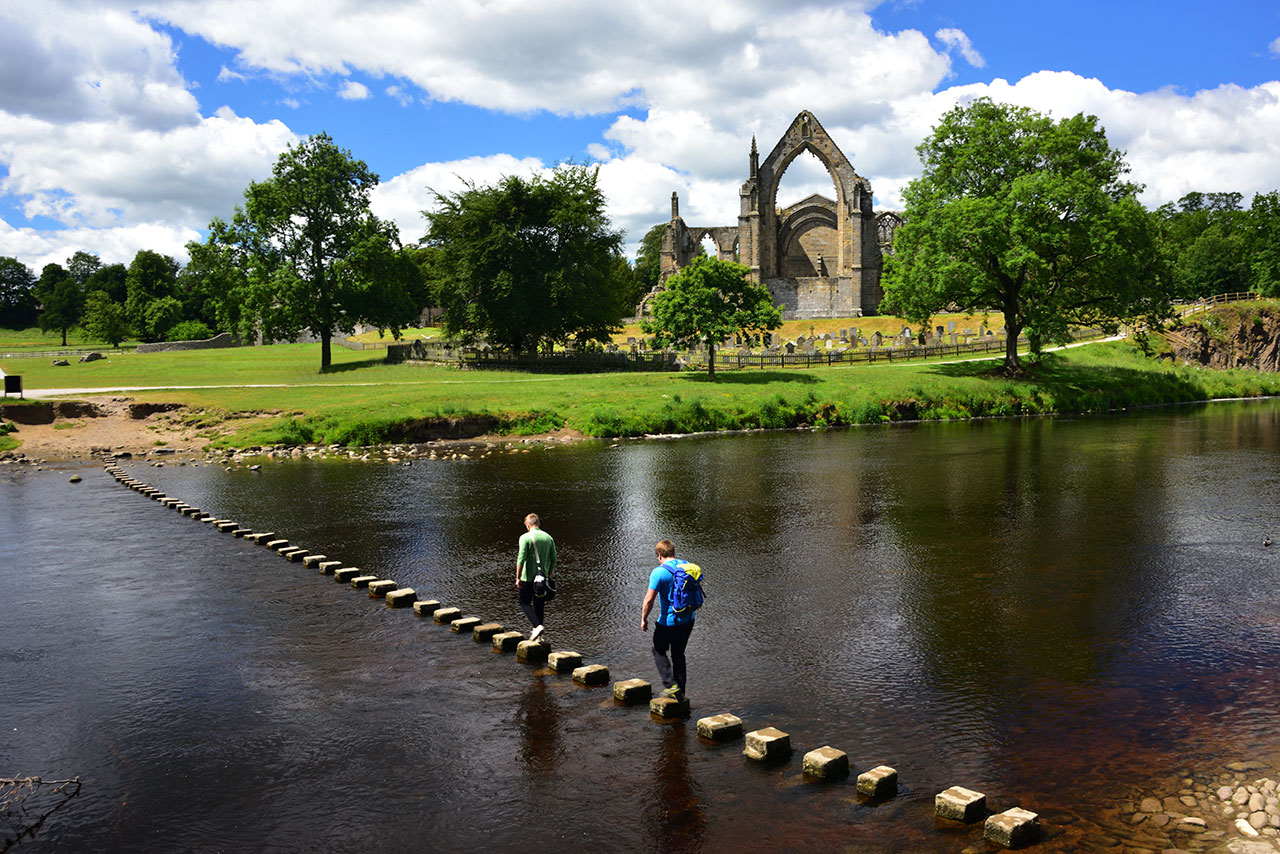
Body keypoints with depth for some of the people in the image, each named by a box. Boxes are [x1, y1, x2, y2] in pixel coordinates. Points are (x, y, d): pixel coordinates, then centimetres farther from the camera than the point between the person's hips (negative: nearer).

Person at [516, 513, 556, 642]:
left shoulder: (525, 537, -10)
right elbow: (553, 560, 8)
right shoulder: (549, 538, 5)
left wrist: (518, 578, -12)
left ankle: (537, 626, -12)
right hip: (542, 577, 5)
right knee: (539, 605, 14)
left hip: (528, 577, -5)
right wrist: (549, 575, 19)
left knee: (525, 603, 8)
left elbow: (521, 559, -16)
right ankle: (537, 633, 19)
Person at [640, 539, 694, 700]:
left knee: (659, 651, 15)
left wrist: (644, 618, -7)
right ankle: (681, 691, 20)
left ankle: (671, 685, 5)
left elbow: (649, 598, -19)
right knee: (678, 654, 18)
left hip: (668, 622, -6)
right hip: (688, 620, 6)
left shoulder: (659, 572, -16)